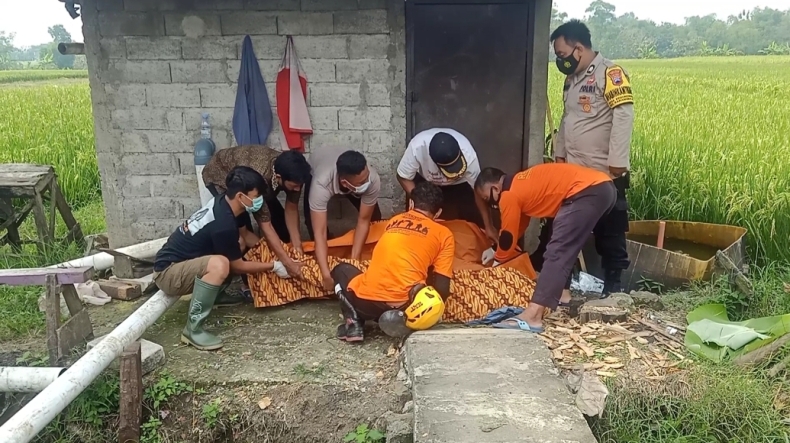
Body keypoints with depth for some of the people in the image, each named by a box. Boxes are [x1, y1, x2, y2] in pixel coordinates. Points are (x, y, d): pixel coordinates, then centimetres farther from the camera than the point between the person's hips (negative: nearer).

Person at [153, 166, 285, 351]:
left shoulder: (223, 203, -2)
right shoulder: (223, 224, -28)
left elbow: (243, 235, 16)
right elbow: (238, 266, -14)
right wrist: (274, 266, -3)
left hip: (183, 261, 9)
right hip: (168, 273, -9)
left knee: (239, 243, 6)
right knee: (220, 265, -36)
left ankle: (215, 295, 19)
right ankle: (193, 329, -22)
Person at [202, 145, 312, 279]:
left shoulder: (290, 171, -28)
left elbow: (291, 208, -15)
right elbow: (265, 225, -40)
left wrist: (297, 245, -21)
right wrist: (287, 262, -41)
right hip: (219, 175, -6)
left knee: (281, 223, -1)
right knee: (242, 229, -18)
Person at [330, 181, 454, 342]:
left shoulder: (394, 220, 20)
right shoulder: (444, 234, 9)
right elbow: (442, 289, 3)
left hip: (366, 302, 2)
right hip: (403, 307, -2)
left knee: (342, 269, 34)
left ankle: (353, 323, 11)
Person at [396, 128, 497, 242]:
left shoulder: (468, 154, -41)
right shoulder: (417, 146, -43)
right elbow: (403, 177, -24)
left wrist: (488, 226, -22)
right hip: (424, 180, 0)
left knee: (473, 219, -9)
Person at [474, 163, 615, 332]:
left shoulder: (509, 195, -2)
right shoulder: (520, 184, 26)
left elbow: (508, 237, 7)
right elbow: (518, 227, 36)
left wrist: (496, 262, 23)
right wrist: (496, 251, 41)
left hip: (587, 192, -10)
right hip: (604, 187, 11)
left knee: (557, 253, -14)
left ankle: (532, 317, -20)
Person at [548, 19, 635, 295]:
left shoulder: (610, 73, -12)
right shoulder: (572, 78, 14)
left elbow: (623, 117, -19)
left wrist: (617, 163, -22)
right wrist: (559, 155, 17)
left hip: (605, 174, -8)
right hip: (574, 171, 8)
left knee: (609, 230, 5)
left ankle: (613, 283, 18)